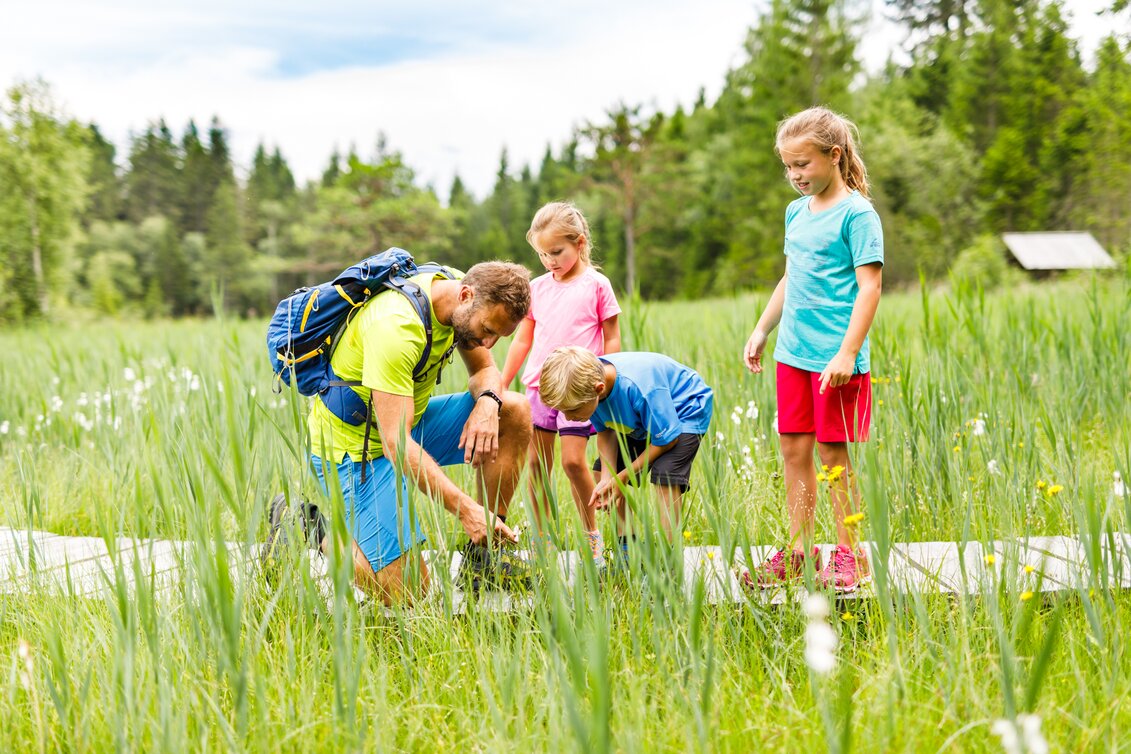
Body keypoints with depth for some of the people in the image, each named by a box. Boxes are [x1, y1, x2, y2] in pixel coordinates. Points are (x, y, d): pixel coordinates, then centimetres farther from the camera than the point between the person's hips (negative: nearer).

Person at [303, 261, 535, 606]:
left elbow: (485, 370, 7)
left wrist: (488, 402, -18)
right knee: (407, 593, -14)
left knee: (516, 413, -6)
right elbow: (396, 443, -35)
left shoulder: (458, 293, -7)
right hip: (353, 446, -9)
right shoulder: (396, 327, -33)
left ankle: (480, 560, 1)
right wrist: (465, 508, -39)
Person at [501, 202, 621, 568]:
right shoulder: (537, 287, 9)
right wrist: (499, 386, 13)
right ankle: (541, 538, 11)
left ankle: (592, 535, 6)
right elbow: (522, 340, 15)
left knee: (572, 460, -10)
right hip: (538, 386, 4)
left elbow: (612, 339, 2)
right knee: (537, 462, 3)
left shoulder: (597, 286, -2)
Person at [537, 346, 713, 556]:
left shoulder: (638, 388, -43)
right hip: (640, 421, 8)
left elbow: (666, 439, -30)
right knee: (604, 470, 3)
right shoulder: (586, 384, -23)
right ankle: (627, 548, 10)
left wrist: (623, 477, -23)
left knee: (664, 473, -28)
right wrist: (607, 479, -21)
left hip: (685, 411, -8)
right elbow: (606, 431, -7)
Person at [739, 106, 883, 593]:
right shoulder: (796, 211, 13)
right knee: (793, 449, 9)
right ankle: (798, 550, 17)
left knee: (833, 454, -1)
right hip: (792, 353, 7)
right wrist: (762, 329, 24)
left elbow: (869, 286, -15)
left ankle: (849, 555, 10)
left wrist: (847, 353, -20)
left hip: (835, 358, -7)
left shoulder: (857, 214, -10)